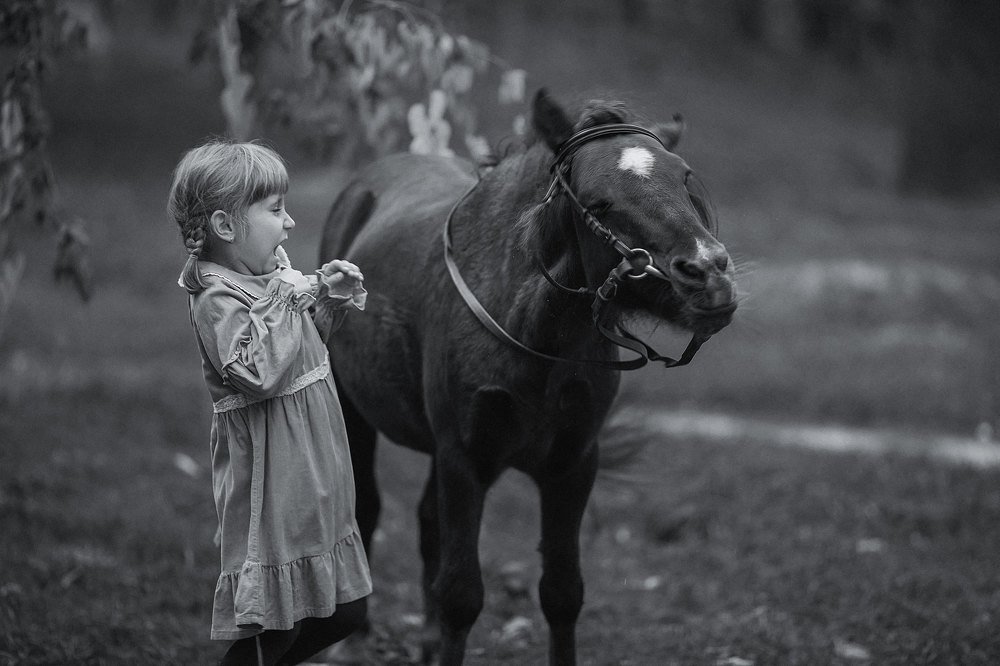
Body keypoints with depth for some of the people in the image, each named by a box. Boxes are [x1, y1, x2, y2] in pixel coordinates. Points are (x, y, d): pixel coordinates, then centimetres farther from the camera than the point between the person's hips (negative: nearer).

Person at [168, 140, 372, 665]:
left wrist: (330, 297, 7)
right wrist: (288, 303, -24)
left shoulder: (273, 273, 9)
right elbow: (258, 373, -33)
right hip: (271, 482, -9)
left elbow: (309, 339, 26)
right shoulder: (218, 301, -18)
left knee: (345, 612, 15)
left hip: (315, 477, 9)